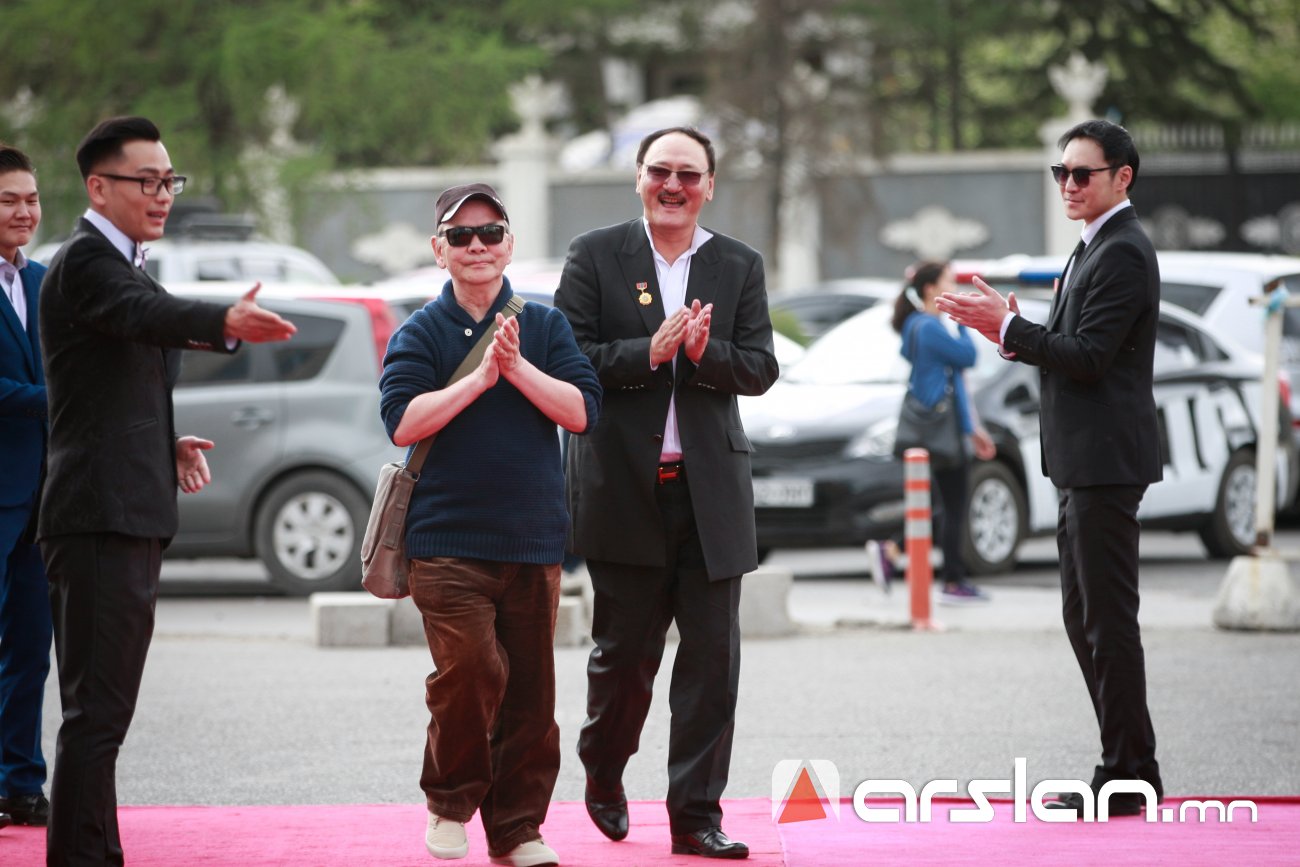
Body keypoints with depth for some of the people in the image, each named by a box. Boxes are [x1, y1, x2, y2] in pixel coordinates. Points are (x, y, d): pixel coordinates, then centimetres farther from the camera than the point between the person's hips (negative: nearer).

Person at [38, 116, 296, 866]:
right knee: (98, 710, -13)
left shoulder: (122, 264, 20)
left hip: (132, 518, 11)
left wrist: (165, 445, 12)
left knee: (102, 705, 16)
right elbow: (148, 313, -35)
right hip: (101, 516, -11)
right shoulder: (85, 261, -12)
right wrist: (226, 324, -53)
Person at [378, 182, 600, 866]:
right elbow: (402, 422, -8)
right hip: (448, 540, -3)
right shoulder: (421, 332, 4)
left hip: (533, 540, 3)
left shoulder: (544, 325, 10)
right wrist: (481, 377, -13)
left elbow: (582, 411, 0)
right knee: (472, 670, -17)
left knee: (530, 689, 4)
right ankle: (450, 802, 6)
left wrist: (517, 367, -12)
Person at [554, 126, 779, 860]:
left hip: (712, 489, 2)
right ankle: (604, 775, 33)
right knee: (626, 651, 6)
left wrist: (706, 353, -17)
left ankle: (696, 814, 5)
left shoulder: (740, 266, 9)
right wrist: (649, 351, -18)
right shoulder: (596, 256, 2)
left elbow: (761, 370, 2)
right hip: (623, 488, -2)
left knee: (713, 656, -1)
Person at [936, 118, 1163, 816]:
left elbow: (1089, 357, -21)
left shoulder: (1122, 254, -15)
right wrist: (1015, 335, 6)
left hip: (1106, 462, -11)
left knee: (1108, 619, -7)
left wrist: (1011, 327, -16)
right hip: (1085, 465, 11)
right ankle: (1128, 768, 20)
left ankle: (1129, 774, -2)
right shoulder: (1096, 248, 19)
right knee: (1084, 616, 14)